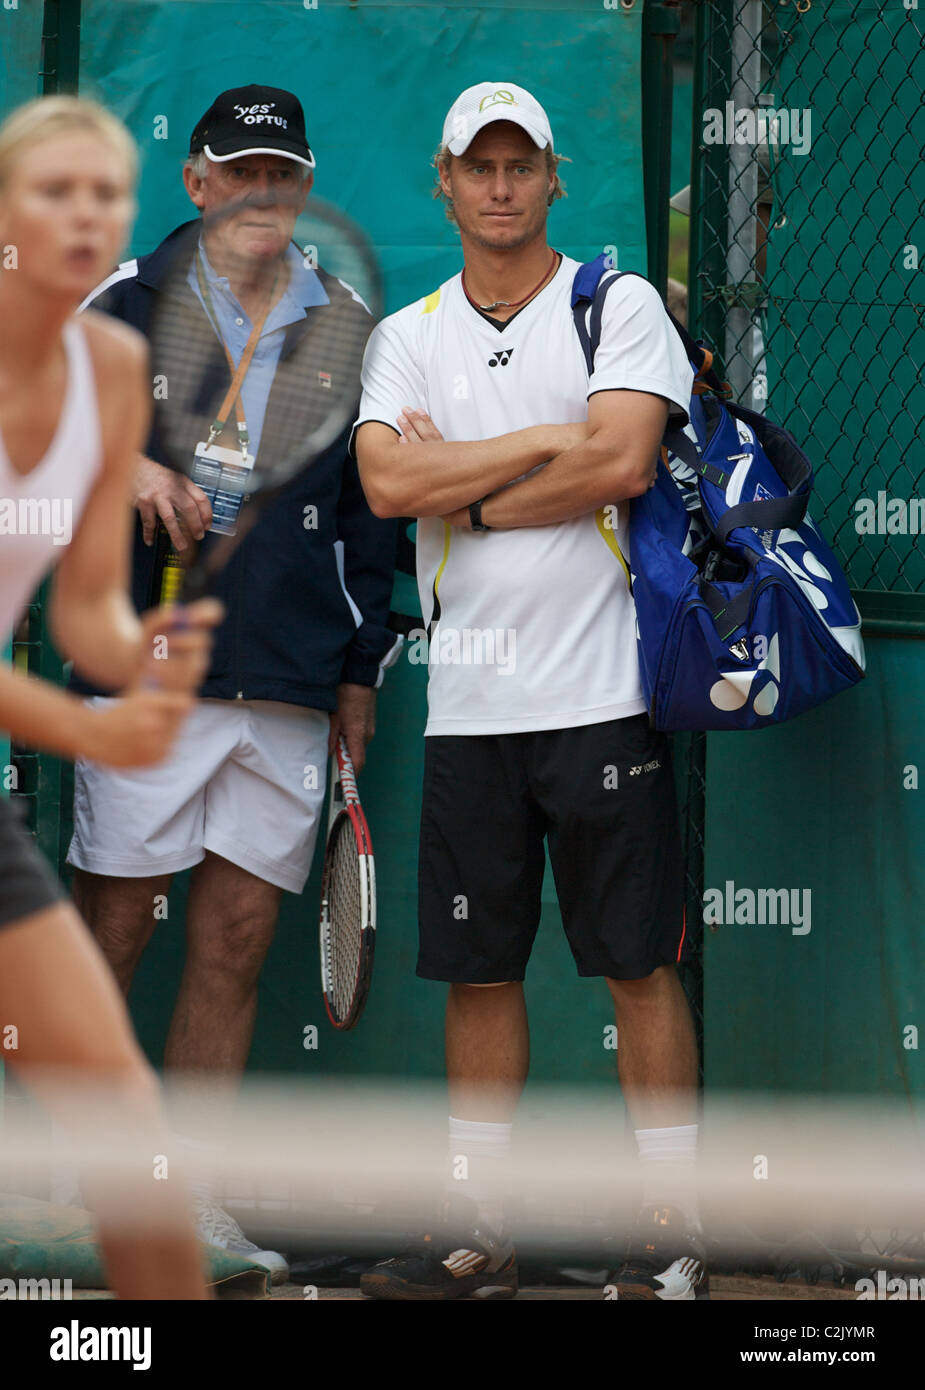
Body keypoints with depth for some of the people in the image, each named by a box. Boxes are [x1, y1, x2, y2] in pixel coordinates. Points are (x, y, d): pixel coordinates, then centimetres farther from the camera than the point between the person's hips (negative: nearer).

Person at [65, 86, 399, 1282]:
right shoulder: (130, 303, 5)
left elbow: (367, 508, 17)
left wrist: (362, 666, 14)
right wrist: (124, 464, -17)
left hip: (290, 689, 3)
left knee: (235, 945, 4)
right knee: (104, 937, -4)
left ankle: (192, 1190, 11)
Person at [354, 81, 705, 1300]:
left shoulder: (619, 305, 1)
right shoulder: (407, 336, 11)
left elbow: (623, 463, -13)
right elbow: (387, 484, -5)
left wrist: (461, 490, -6)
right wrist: (548, 441, -8)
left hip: (600, 690, -3)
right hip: (467, 699, 3)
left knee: (639, 963, 0)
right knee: (477, 970, 7)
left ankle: (671, 1228, 6)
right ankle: (479, 1234, 15)